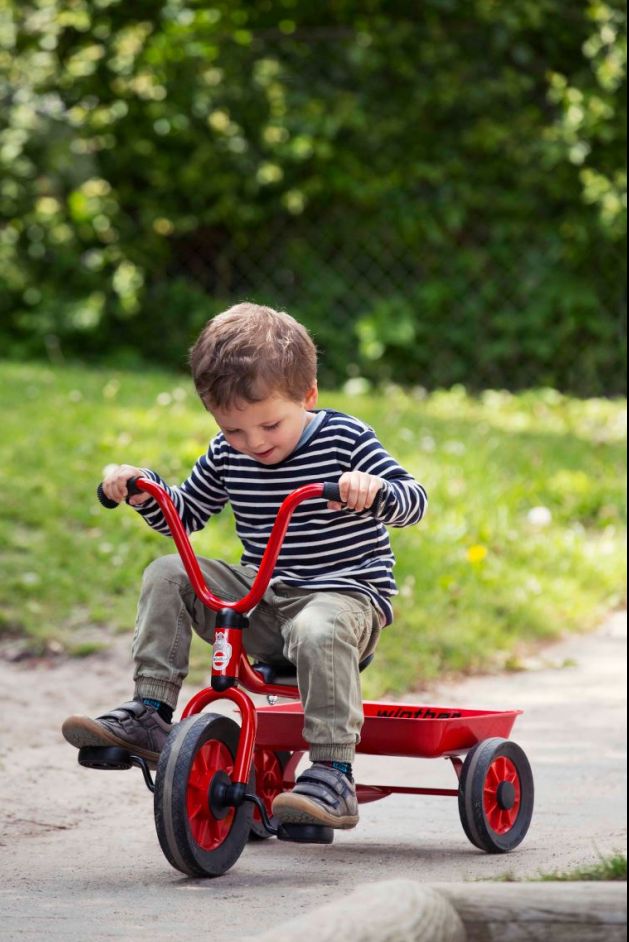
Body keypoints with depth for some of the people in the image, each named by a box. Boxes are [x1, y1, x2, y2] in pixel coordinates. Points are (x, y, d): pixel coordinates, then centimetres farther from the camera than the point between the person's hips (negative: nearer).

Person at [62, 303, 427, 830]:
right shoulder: (228, 456, 5)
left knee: (318, 631, -40)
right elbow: (186, 512, 19)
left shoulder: (346, 441, -8)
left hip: (346, 594, -6)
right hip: (261, 599, 6)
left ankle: (334, 778, -37)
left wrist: (374, 490, -36)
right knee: (168, 575, -10)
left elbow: (414, 500, -14)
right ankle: (149, 716, -11)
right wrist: (145, 489, -1)